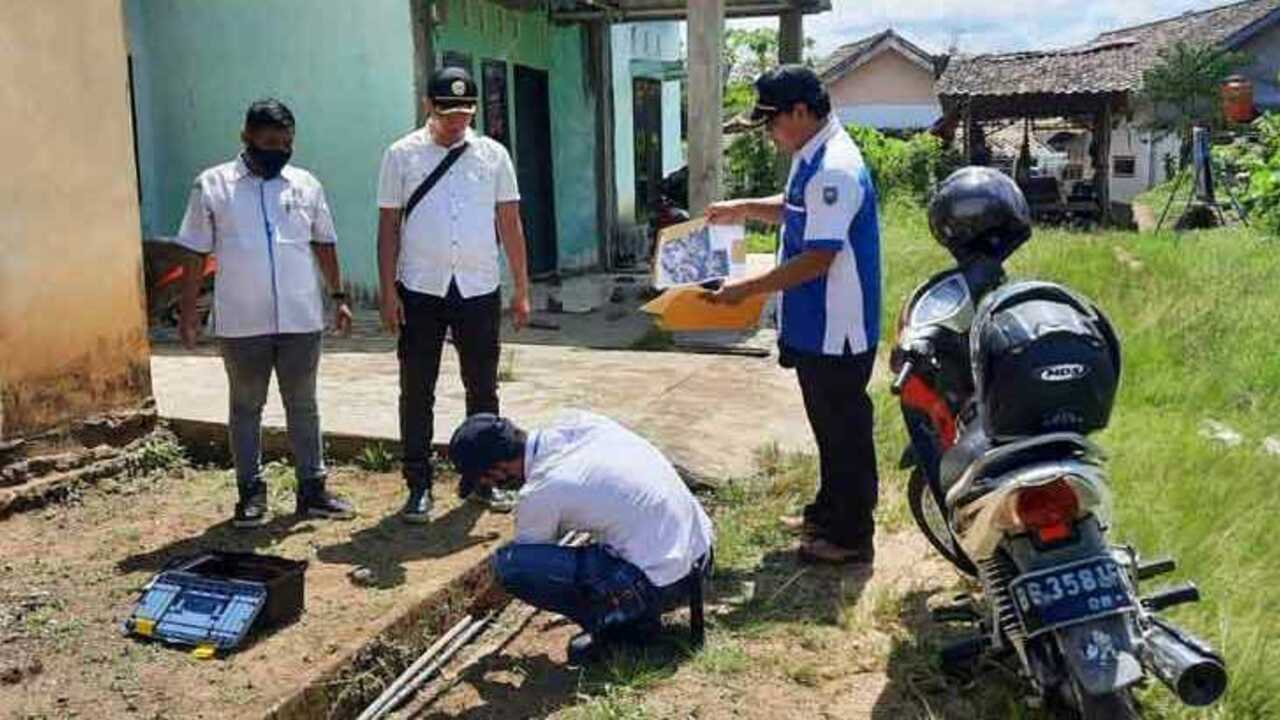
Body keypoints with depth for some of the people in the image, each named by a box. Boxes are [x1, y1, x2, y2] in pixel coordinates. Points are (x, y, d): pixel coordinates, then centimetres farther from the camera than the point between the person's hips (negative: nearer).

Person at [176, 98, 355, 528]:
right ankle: (251, 493, 19)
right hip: (241, 324, -2)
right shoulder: (212, 186, 0)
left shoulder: (306, 185, 8)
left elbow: (324, 245, 15)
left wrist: (338, 297, 11)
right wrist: (188, 311, -2)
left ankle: (312, 489, 19)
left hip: (301, 319, 2)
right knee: (246, 408, 8)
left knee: (303, 406, 10)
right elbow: (195, 254, 1)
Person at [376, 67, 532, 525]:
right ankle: (418, 486, 13)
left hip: (479, 290, 2)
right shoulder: (402, 155, 2)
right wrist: (388, 292, -5)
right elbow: (389, 226, 2)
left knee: (482, 388, 10)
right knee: (417, 392, 3)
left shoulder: (492, 155, 6)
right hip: (420, 291, -1)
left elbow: (510, 224, 7)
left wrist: (521, 290, 4)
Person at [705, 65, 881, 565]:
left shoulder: (834, 169, -23)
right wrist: (744, 209, 11)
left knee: (845, 430, 3)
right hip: (815, 327, 10)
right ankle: (829, 513, 37)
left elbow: (818, 257, -27)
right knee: (828, 426, 21)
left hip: (835, 331, -10)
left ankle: (852, 536, 16)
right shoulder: (813, 159, 9)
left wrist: (747, 289, -23)